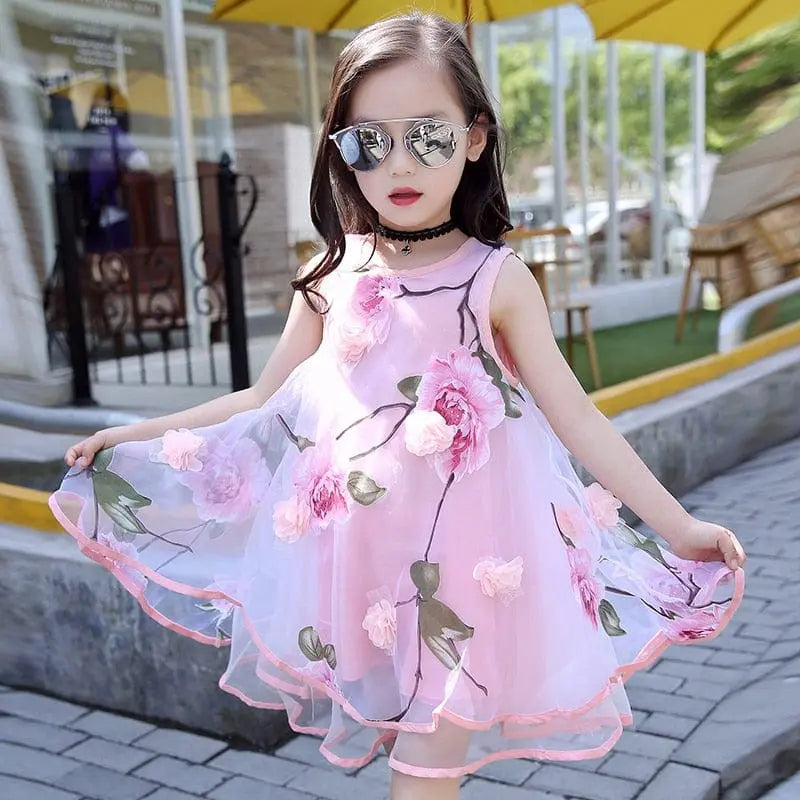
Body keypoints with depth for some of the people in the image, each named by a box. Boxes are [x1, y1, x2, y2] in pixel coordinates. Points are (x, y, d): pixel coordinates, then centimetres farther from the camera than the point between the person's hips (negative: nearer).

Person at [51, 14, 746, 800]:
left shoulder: (496, 279, -6)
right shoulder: (332, 275, 3)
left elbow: (574, 417, -4)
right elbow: (266, 399, 11)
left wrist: (674, 523, -7)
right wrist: (135, 435, 12)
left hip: (458, 560, -3)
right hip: (352, 554, 3)